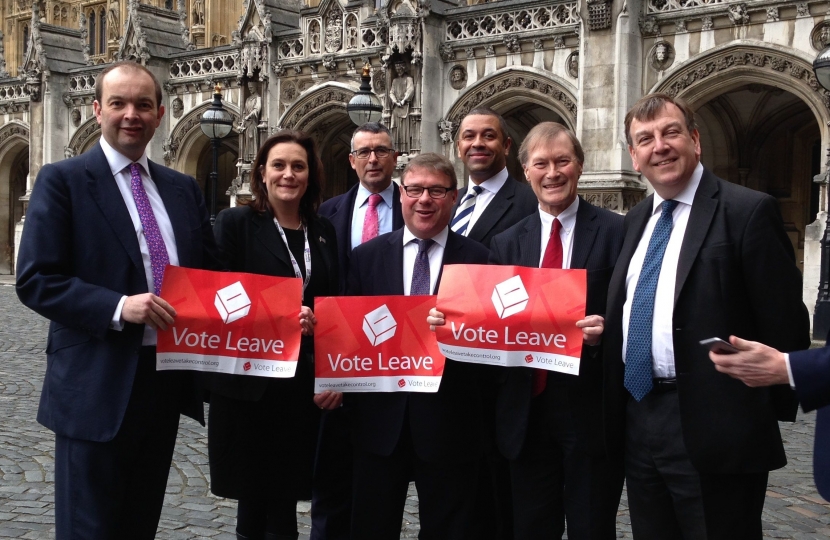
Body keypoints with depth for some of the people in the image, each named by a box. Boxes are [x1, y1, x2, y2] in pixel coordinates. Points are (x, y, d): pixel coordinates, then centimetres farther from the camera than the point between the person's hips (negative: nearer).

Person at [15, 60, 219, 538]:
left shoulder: (183, 188, 12)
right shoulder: (62, 180, -5)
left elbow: (207, 269, 17)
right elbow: (35, 281, -11)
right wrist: (119, 307, -24)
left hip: (168, 380, 5)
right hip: (97, 387, -5)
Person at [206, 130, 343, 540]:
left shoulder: (323, 231, 9)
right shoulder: (236, 223, -3)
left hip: (305, 384, 3)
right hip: (249, 382, -3)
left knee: (285, 498, 9)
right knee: (254, 496, 7)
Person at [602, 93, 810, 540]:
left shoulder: (748, 211, -9)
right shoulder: (636, 219, 13)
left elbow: (784, 322, -10)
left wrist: (771, 413, -8)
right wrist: (600, 330, 4)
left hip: (712, 428, -6)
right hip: (637, 421, 7)